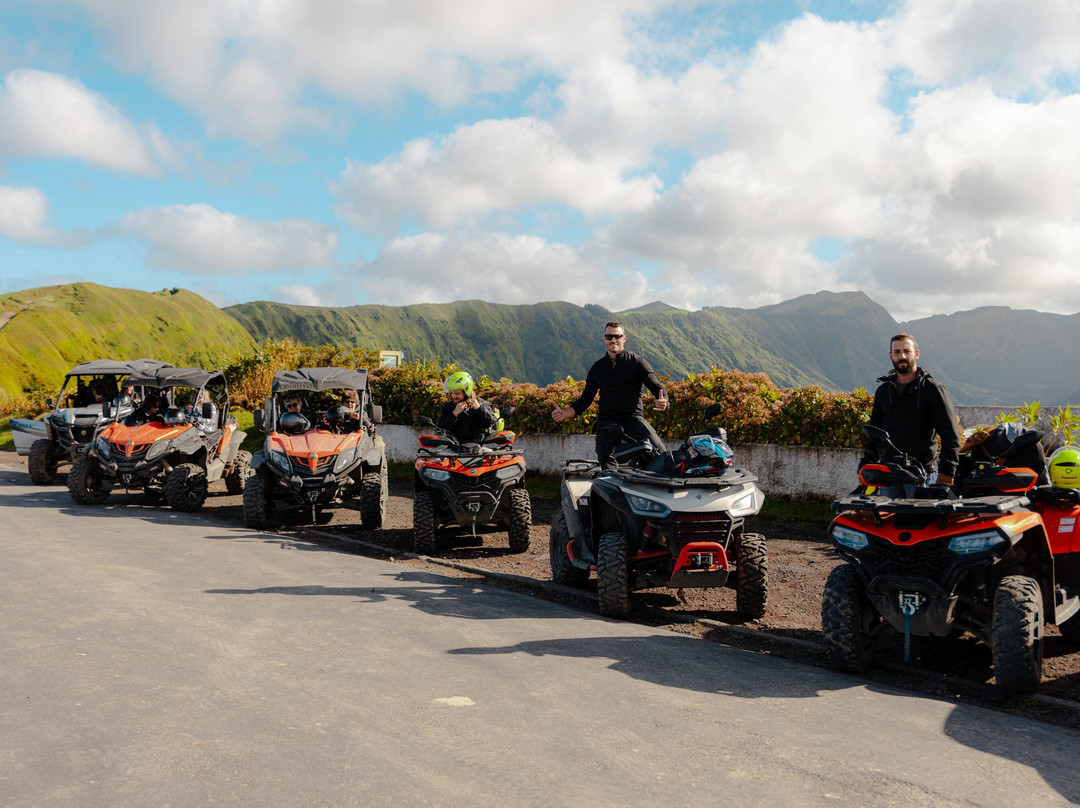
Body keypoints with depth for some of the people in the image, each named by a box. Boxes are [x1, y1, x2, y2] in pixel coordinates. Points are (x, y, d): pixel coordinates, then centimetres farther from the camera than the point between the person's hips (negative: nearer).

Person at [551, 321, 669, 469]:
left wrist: (663, 401, -22)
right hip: (606, 422, 3)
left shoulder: (637, 362, 7)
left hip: (633, 419, -3)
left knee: (660, 451, -26)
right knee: (606, 469, -6)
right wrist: (564, 414, 5)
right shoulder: (598, 367, 18)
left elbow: (657, 387, 2)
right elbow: (585, 400, 22)